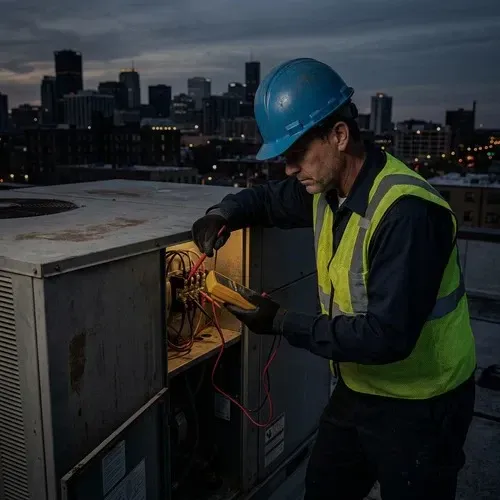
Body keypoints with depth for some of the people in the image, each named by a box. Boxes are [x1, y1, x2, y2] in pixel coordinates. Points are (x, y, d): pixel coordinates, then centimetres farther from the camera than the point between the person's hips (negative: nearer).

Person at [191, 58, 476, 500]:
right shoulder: (328, 186, -5)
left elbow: (388, 336, -33)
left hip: (419, 407, -7)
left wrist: (284, 323, -26)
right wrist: (224, 214, -8)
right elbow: (267, 199, 14)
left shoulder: (407, 213, -31)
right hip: (357, 389, 8)